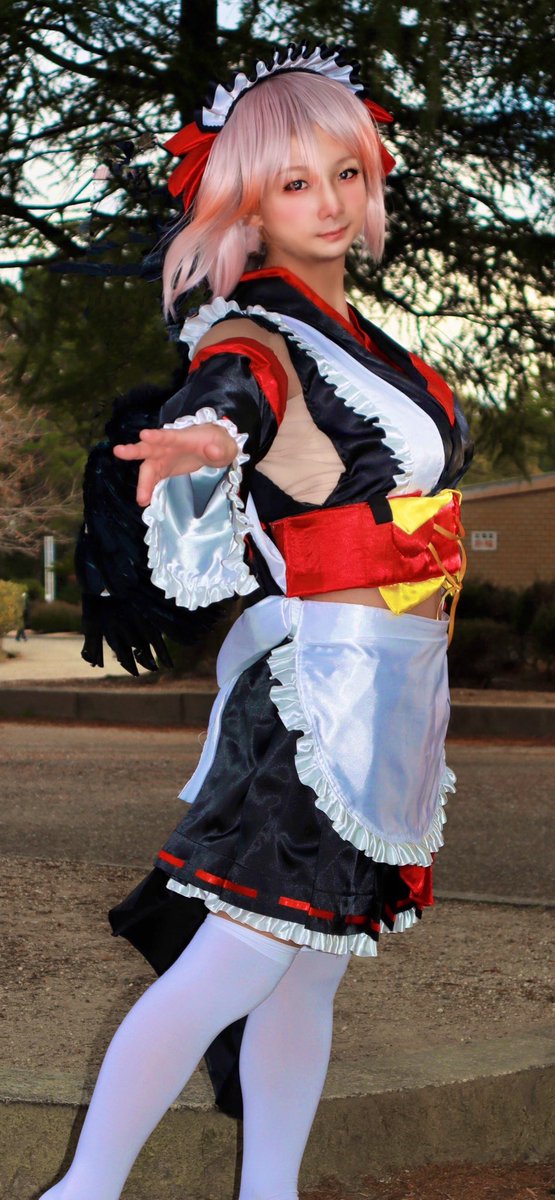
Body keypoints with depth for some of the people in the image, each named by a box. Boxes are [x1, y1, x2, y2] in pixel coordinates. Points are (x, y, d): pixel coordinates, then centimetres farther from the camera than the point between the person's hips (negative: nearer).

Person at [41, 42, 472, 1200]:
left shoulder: (358, 336, 13)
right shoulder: (257, 339, -12)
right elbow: (219, 407, -36)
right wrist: (201, 444, -55)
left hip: (392, 688, 8)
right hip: (324, 674, -8)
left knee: (311, 973, 11)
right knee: (234, 965, -10)